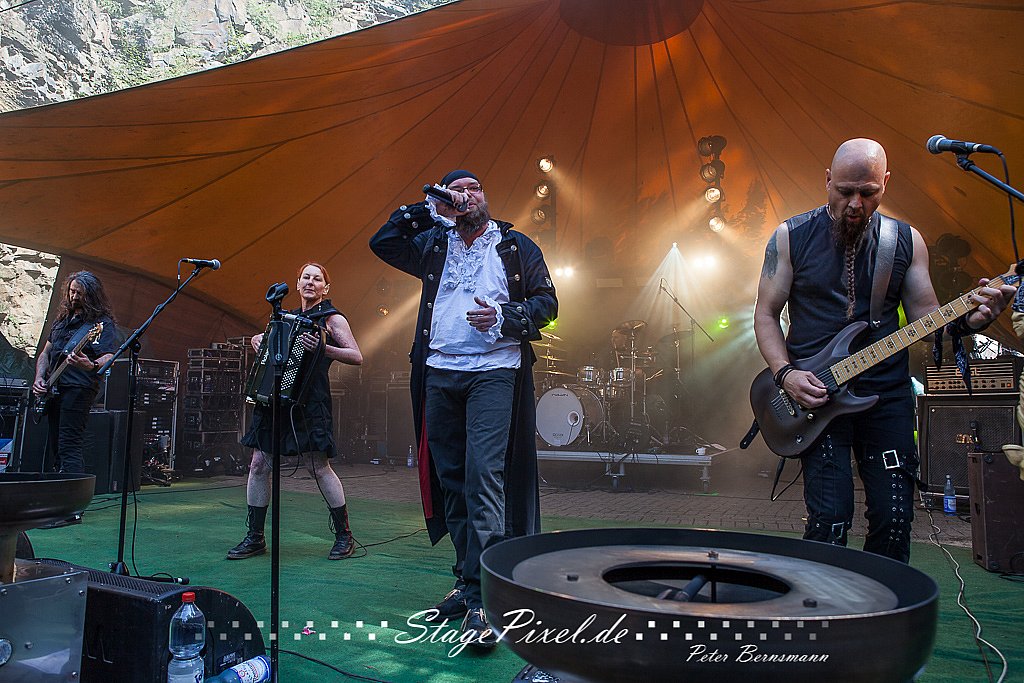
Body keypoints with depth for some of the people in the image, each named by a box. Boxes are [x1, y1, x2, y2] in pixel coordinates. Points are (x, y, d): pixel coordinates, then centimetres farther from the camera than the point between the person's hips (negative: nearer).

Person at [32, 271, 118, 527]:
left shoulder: (102, 323, -4)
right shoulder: (62, 319, 20)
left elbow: (109, 357, -16)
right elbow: (45, 353, 25)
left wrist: (90, 366, -37)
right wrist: (39, 378, 9)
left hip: (78, 389, -8)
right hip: (54, 390, 8)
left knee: (69, 448, -13)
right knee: (54, 448, 11)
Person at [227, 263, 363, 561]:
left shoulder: (332, 318, 3)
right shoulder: (288, 317, 20)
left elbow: (356, 357, -6)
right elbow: (263, 338, 38)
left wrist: (324, 348, -20)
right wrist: (258, 340, 14)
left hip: (308, 399, -6)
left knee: (318, 467, -7)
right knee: (259, 465, 3)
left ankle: (344, 536, 6)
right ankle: (255, 537, 15)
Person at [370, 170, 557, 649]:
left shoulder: (517, 246, 8)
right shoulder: (434, 244, 17)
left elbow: (546, 302, 5)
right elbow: (382, 242, 17)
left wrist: (503, 316, -13)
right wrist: (427, 211, 11)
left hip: (494, 372, -4)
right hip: (439, 374, 4)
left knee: (483, 476, -15)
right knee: (451, 480, 8)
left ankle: (481, 597, -12)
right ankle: (466, 580, 20)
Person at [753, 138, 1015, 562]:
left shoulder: (906, 241, 8)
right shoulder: (791, 237, 0)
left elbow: (926, 315, 10)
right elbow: (765, 314, 1)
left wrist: (968, 320, -12)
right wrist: (786, 374, -12)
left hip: (888, 395, 3)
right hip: (815, 395, -3)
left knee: (894, 517, 3)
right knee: (830, 520, -7)